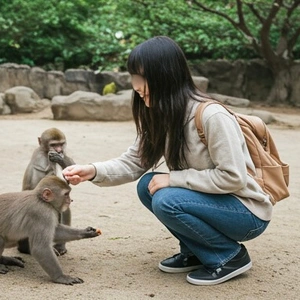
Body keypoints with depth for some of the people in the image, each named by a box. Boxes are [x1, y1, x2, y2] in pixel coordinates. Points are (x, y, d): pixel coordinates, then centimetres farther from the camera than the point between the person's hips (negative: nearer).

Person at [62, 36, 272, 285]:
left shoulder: (211, 116, -27)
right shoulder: (160, 116, -2)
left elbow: (233, 178, -27)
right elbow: (133, 162, -1)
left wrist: (173, 179, -23)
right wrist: (93, 171, -18)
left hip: (247, 211, -8)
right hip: (208, 200, 8)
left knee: (167, 201, -26)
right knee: (148, 185, -8)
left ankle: (230, 256, -6)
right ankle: (195, 252, 6)